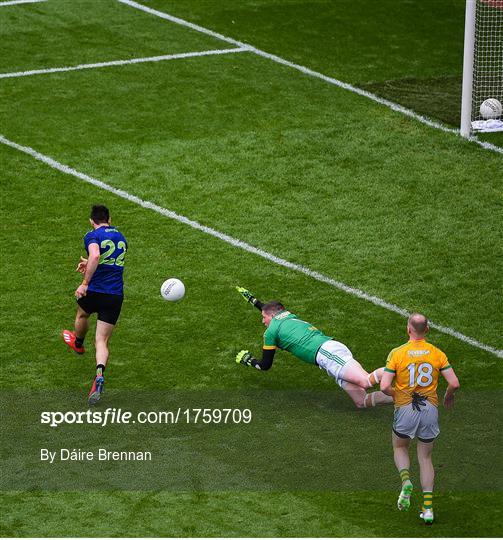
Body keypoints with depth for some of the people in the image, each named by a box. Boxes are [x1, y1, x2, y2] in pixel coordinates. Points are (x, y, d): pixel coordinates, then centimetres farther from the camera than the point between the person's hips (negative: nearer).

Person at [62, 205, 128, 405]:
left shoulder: (93, 236, -7)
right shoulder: (121, 238, 14)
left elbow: (95, 256, -28)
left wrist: (85, 283, -26)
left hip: (94, 291, -3)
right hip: (116, 296, 4)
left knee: (82, 314, 33)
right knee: (102, 341, 3)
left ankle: (78, 343, 62)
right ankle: (99, 373, -24)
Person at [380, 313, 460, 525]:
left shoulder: (397, 353, -10)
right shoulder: (437, 354, -3)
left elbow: (384, 386, -15)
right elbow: (454, 383, -8)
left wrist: (395, 394, 7)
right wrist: (448, 397, 14)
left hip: (405, 409, -2)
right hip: (430, 409, 2)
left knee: (399, 448, 25)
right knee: (425, 457, 15)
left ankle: (406, 480, -4)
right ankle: (428, 506, 5)